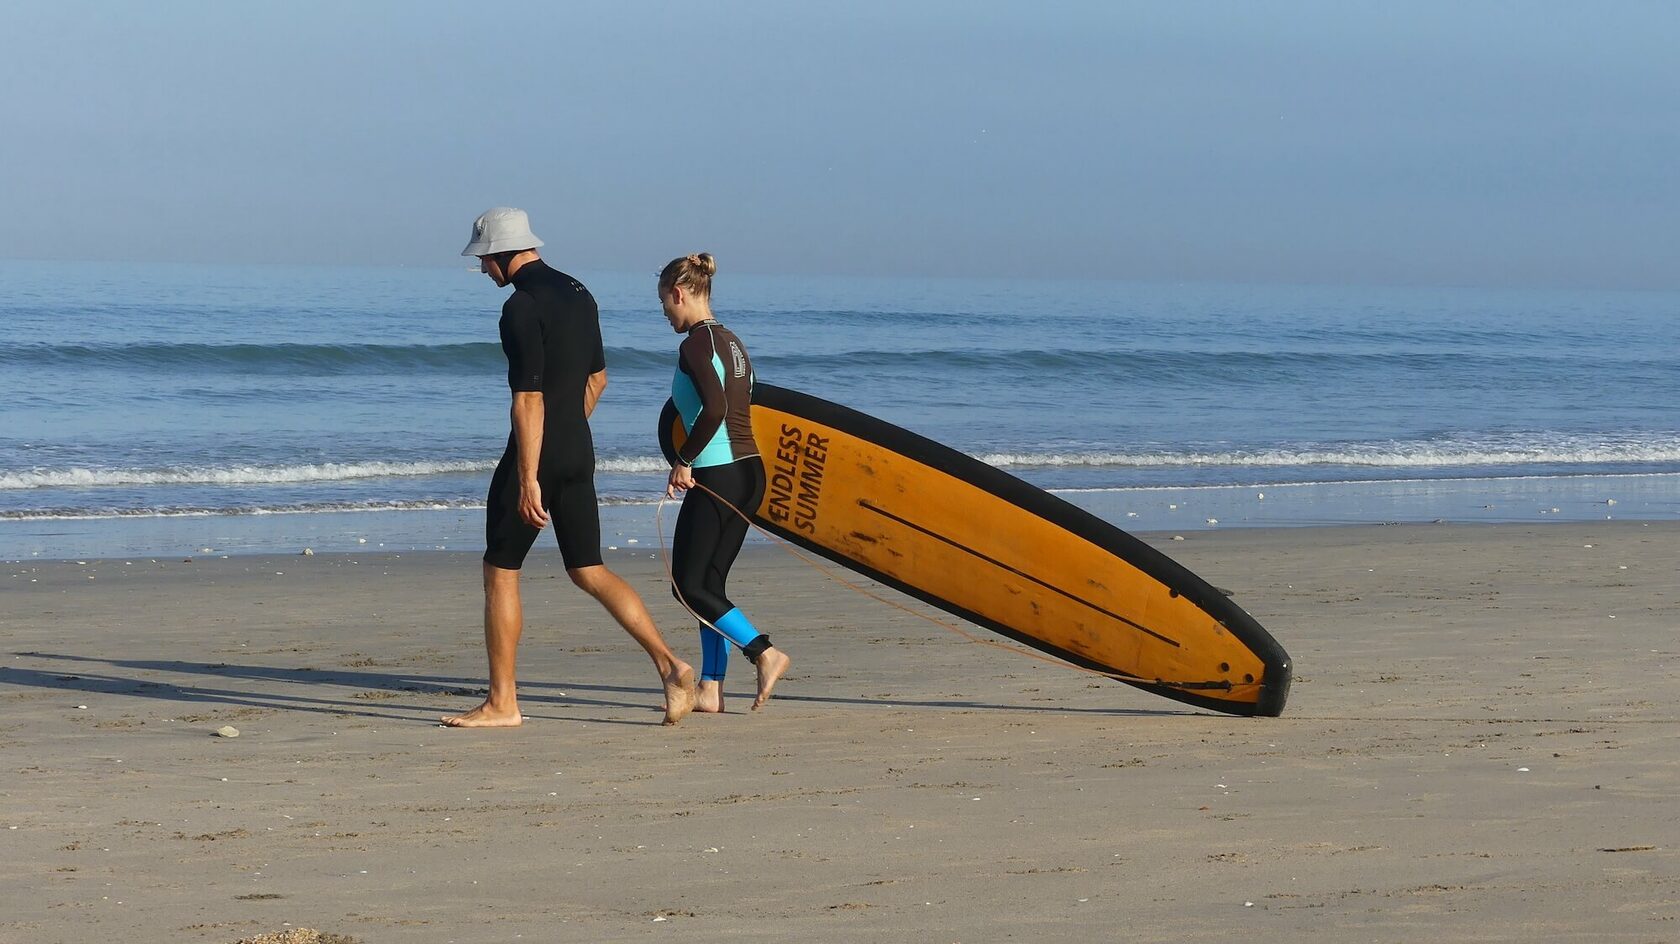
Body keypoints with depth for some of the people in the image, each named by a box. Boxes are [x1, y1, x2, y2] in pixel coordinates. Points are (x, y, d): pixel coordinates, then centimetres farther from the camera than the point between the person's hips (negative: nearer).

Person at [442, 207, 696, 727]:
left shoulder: (522, 306, -16)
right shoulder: (577, 294, 12)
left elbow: (529, 398, -20)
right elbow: (597, 378, 21)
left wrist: (528, 479, -20)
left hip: (535, 455, -8)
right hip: (579, 453, 8)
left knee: (500, 572, 4)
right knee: (589, 571, 10)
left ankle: (501, 703, 8)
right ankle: (670, 665, -4)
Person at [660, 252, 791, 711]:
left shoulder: (696, 343, -12)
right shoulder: (732, 342, 15)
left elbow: (715, 408, -25)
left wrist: (682, 461, -15)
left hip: (715, 475, -9)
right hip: (749, 471, 9)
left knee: (689, 585, -3)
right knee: (710, 582, 12)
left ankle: (765, 652, -11)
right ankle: (711, 689, 11)